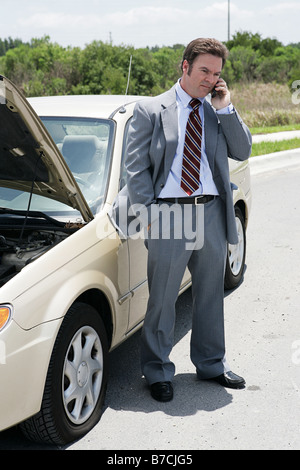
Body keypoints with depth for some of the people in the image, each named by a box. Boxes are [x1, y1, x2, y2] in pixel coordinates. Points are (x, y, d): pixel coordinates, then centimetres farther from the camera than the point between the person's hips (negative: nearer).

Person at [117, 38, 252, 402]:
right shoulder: (150, 110, 1)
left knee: (211, 296, 16)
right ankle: (158, 371, 20)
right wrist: (147, 213, -10)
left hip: (212, 213, 5)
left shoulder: (219, 113, 13)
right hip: (169, 214, -4)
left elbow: (243, 151, 5)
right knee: (161, 300, 3)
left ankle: (211, 364, 33)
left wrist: (225, 109, -2)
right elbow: (135, 166, -3)